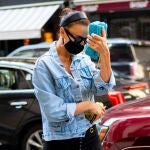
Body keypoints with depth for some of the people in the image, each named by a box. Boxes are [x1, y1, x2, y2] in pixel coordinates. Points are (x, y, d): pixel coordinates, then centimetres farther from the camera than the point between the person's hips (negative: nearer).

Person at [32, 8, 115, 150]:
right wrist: (88, 105, -11)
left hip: (90, 137, 4)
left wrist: (105, 54, -22)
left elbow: (102, 88, -13)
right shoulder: (44, 65, -13)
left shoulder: (84, 59, 2)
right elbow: (53, 111, -19)